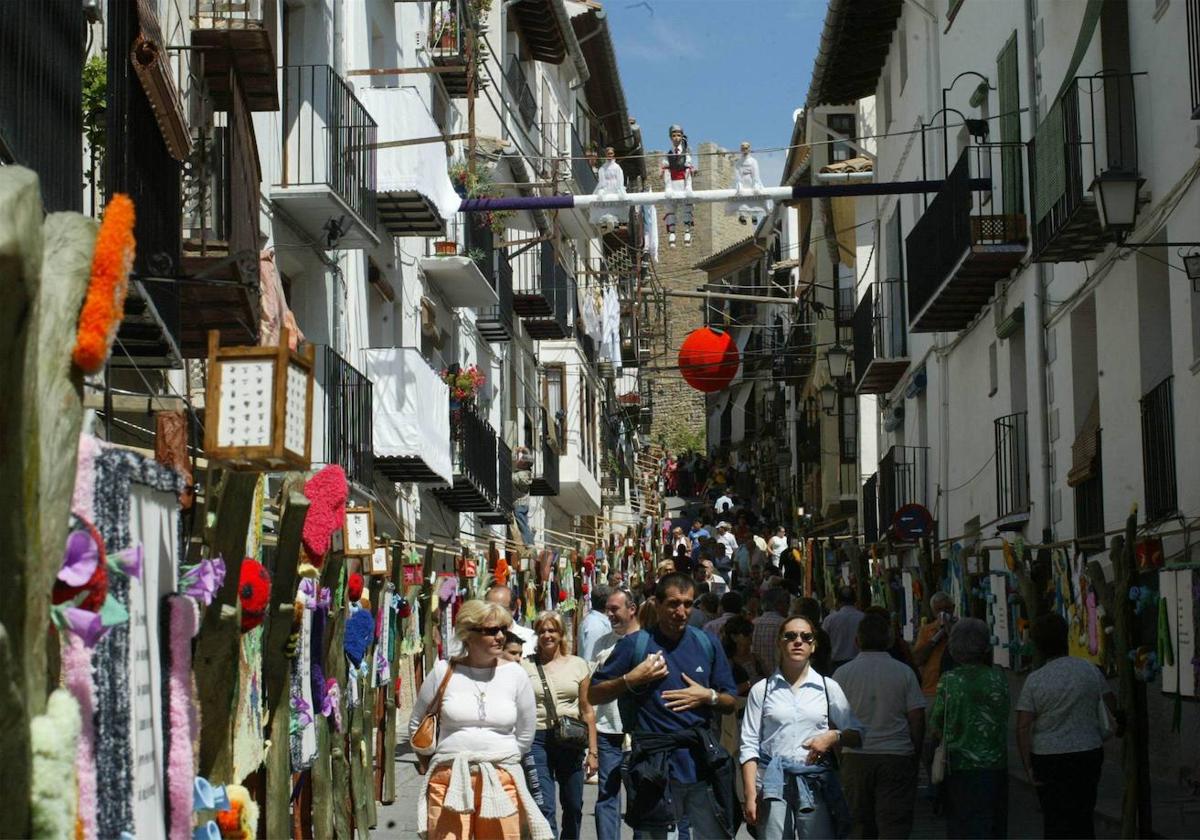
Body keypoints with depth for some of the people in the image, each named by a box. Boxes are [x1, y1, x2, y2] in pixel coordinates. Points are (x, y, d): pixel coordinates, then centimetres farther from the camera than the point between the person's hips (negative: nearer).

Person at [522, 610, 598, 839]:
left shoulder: (577, 665, 7)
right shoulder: (526, 666, 3)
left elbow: (587, 710, 9)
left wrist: (593, 750, 4)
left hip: (571, 741, 2)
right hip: (537, 739, -2)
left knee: (573, 806, 8)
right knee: (544, 807, -10)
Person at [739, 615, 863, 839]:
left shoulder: (828, 688, 11)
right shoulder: (761, 690, 8)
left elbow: (856, 734, 14)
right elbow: (749, 745, 5)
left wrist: (833, 737, -7)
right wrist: (750, 795, -4)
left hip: (815, 781, 1)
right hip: (773, 784, -1)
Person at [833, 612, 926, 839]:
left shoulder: (842, 673, -1)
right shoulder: (904, 672, -1)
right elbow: (917, 718, -1)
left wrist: (839, 756, 13)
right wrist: (915, 754, 11)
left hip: (855, 758, 1)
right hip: (897, 757, -1)